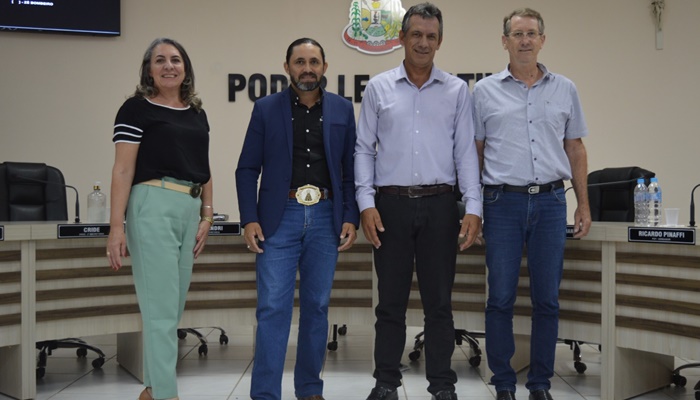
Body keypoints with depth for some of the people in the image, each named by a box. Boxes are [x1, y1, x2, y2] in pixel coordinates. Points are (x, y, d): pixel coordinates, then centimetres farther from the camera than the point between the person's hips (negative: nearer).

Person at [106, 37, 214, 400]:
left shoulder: (197, 114, 16)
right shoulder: (136, 109, -1)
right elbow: (123, 170, -7)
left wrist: (206, 215, 10)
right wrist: (116, 227, -14)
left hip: (189, 209, 7)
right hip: (153, 206, -7)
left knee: (174, 303, 11)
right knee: (161, 305, -8)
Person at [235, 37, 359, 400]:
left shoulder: (342, 110, 8)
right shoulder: (266, 108, 4)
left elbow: (351, 169, 9)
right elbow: (247, 169, 2)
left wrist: (350, 218, 0)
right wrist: (249, 219, -7)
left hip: (326, 218, 2)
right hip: (280, 217, -2)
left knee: (317, 306, 9)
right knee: (273, 308, -4)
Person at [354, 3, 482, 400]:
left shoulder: (457, 90, 6)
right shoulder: (379, 88, 6)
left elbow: (466, 151, 3)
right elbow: (365, 149, 4)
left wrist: (474, 208, -6)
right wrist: (366, 204, -5)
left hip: (440, 204, 0)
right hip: (392, 203, 0)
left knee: (439, 301, 6)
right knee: (391, 300, 7)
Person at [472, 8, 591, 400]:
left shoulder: (565, 89, 9)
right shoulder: (485, 91, 4)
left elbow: (576, 149, 13)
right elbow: (474, 151, 6)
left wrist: (584, 205, 8)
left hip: (550, 202, 2)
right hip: (504, 202, -1)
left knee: (547, 300, 6)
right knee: (501, 298, 2)